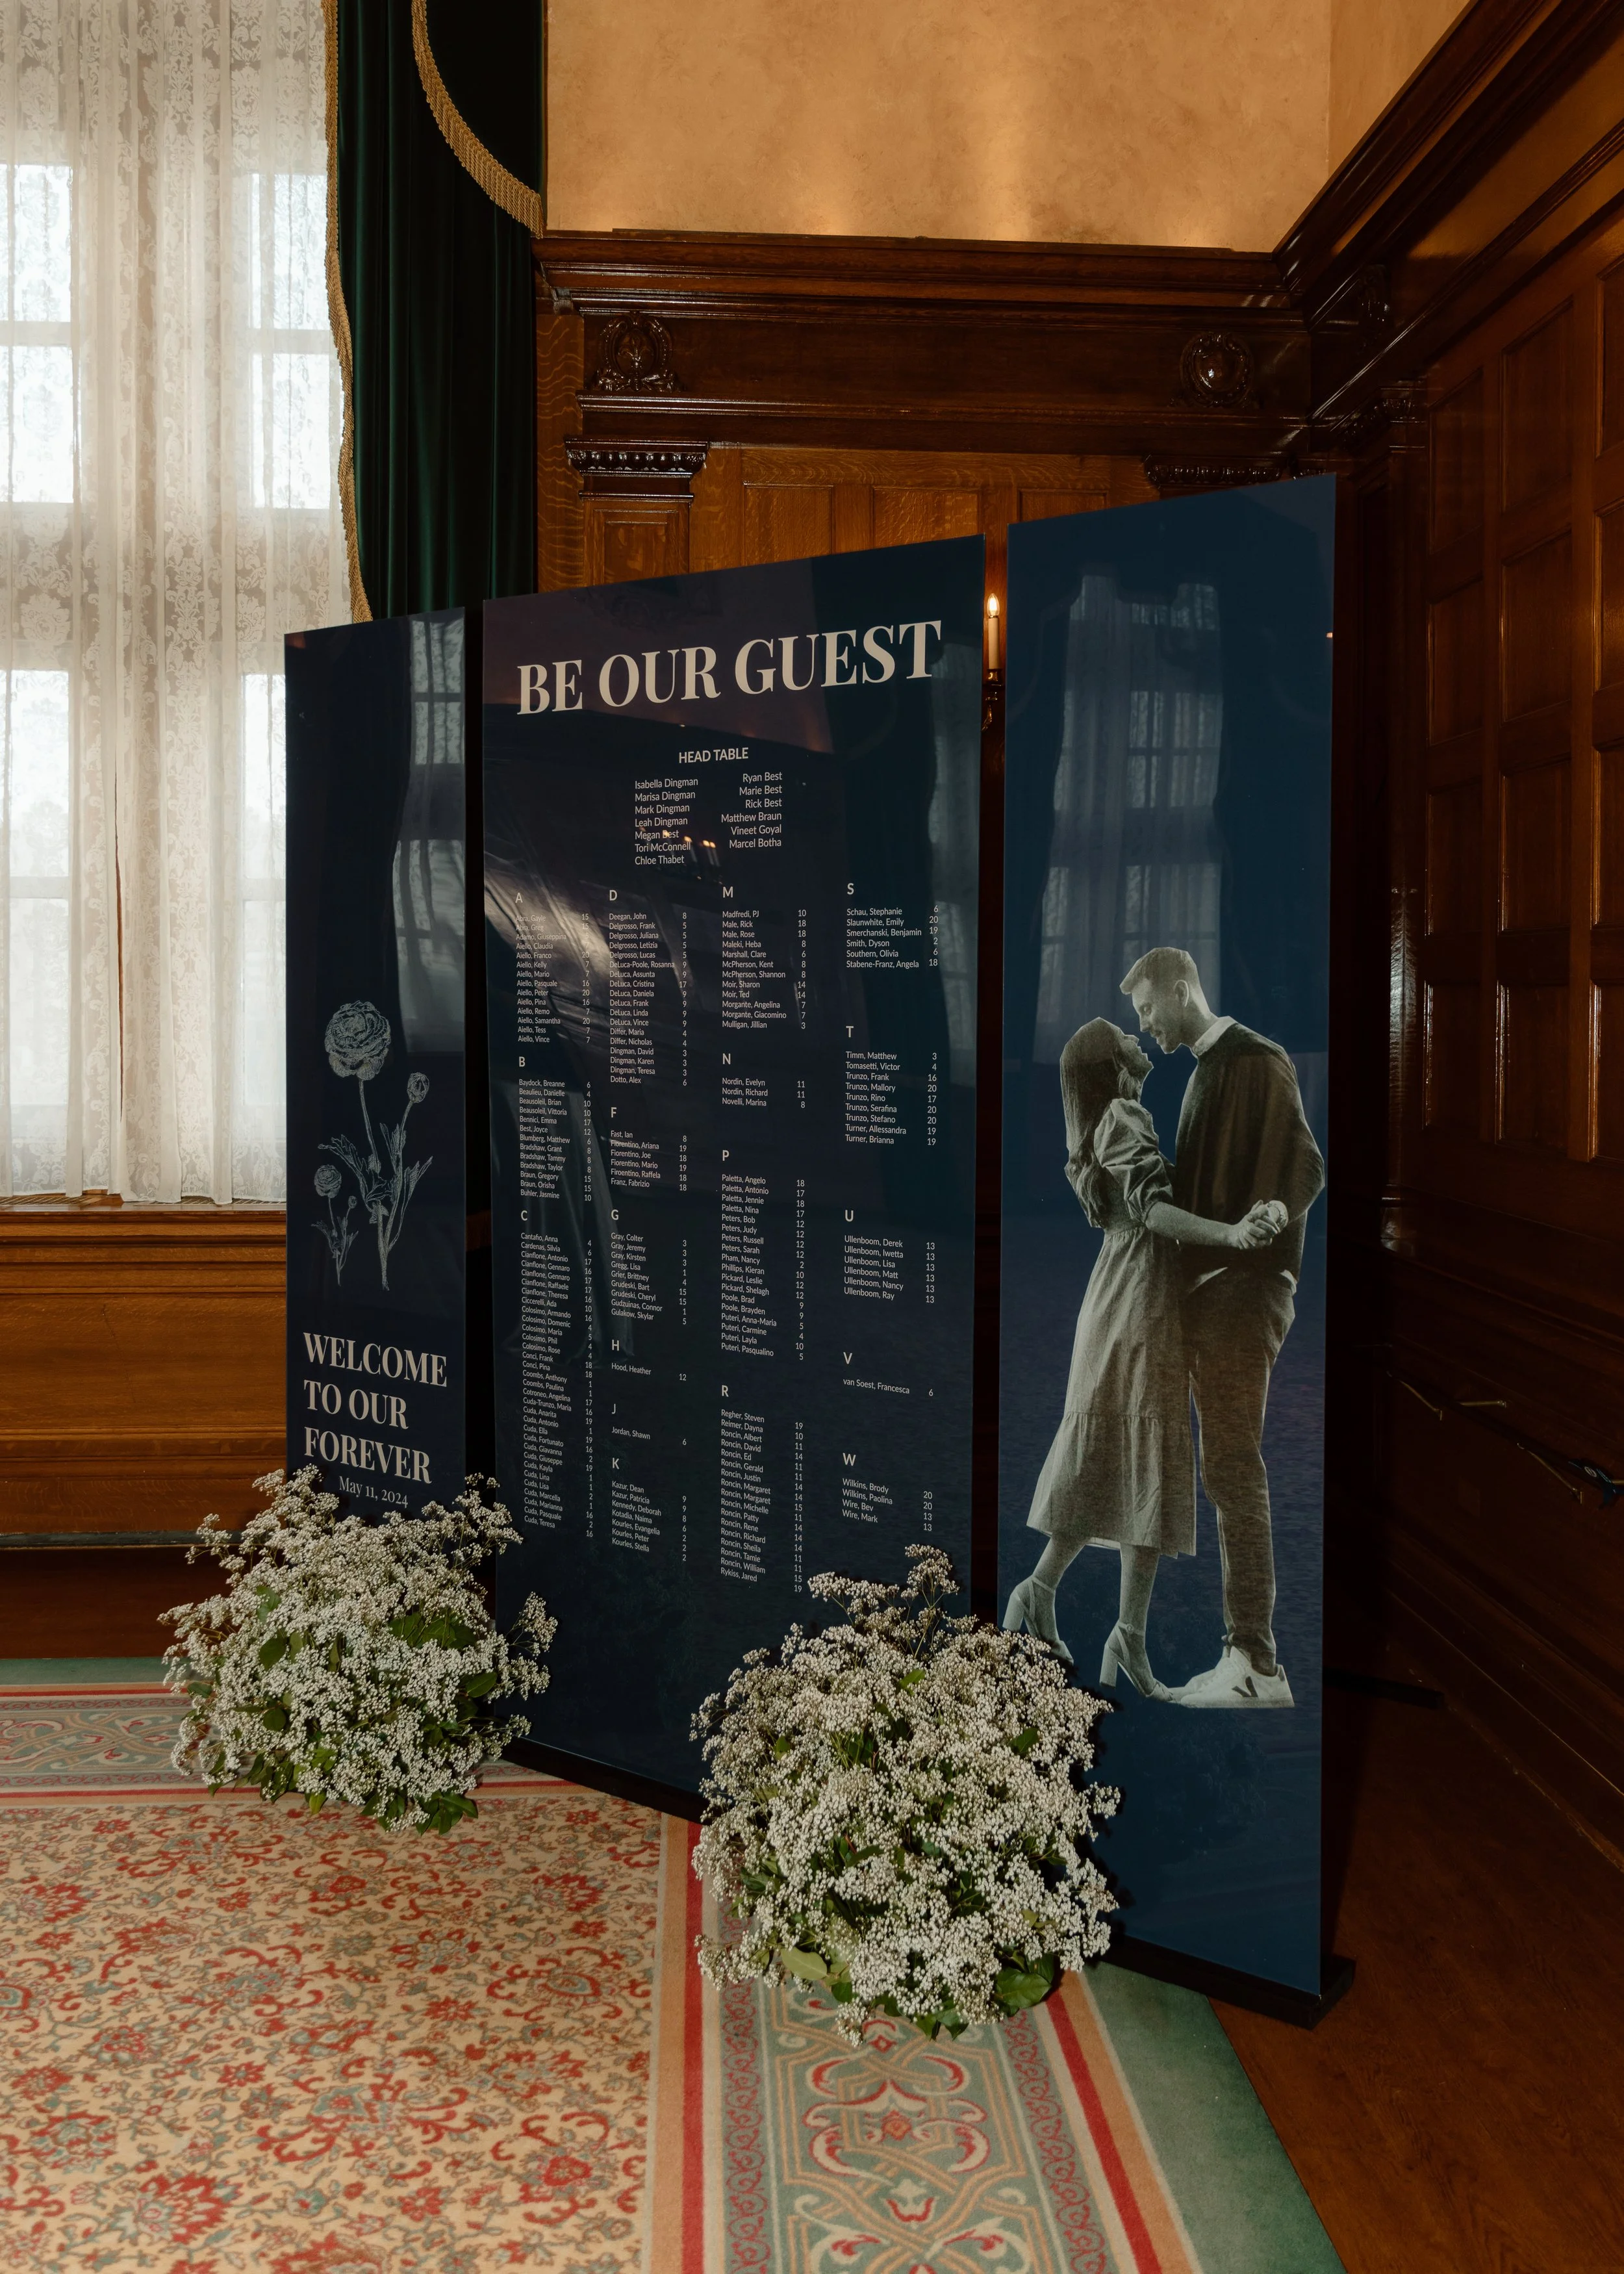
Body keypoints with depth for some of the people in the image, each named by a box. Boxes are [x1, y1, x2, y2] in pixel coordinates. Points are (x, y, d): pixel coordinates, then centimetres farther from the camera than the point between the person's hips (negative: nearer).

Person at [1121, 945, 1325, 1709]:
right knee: (1228, 1471, 9)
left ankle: (1258, 1664, -9)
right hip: (1205, 1289, 10)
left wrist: (1275, 1210, -31)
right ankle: (1244, 1650, 13)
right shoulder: (1206, 1070, 21)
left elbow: (1303, 1163, -17)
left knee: (1233, 1467, -11)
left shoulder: (1255, 1060, -8)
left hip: (1242, 1287, -10)